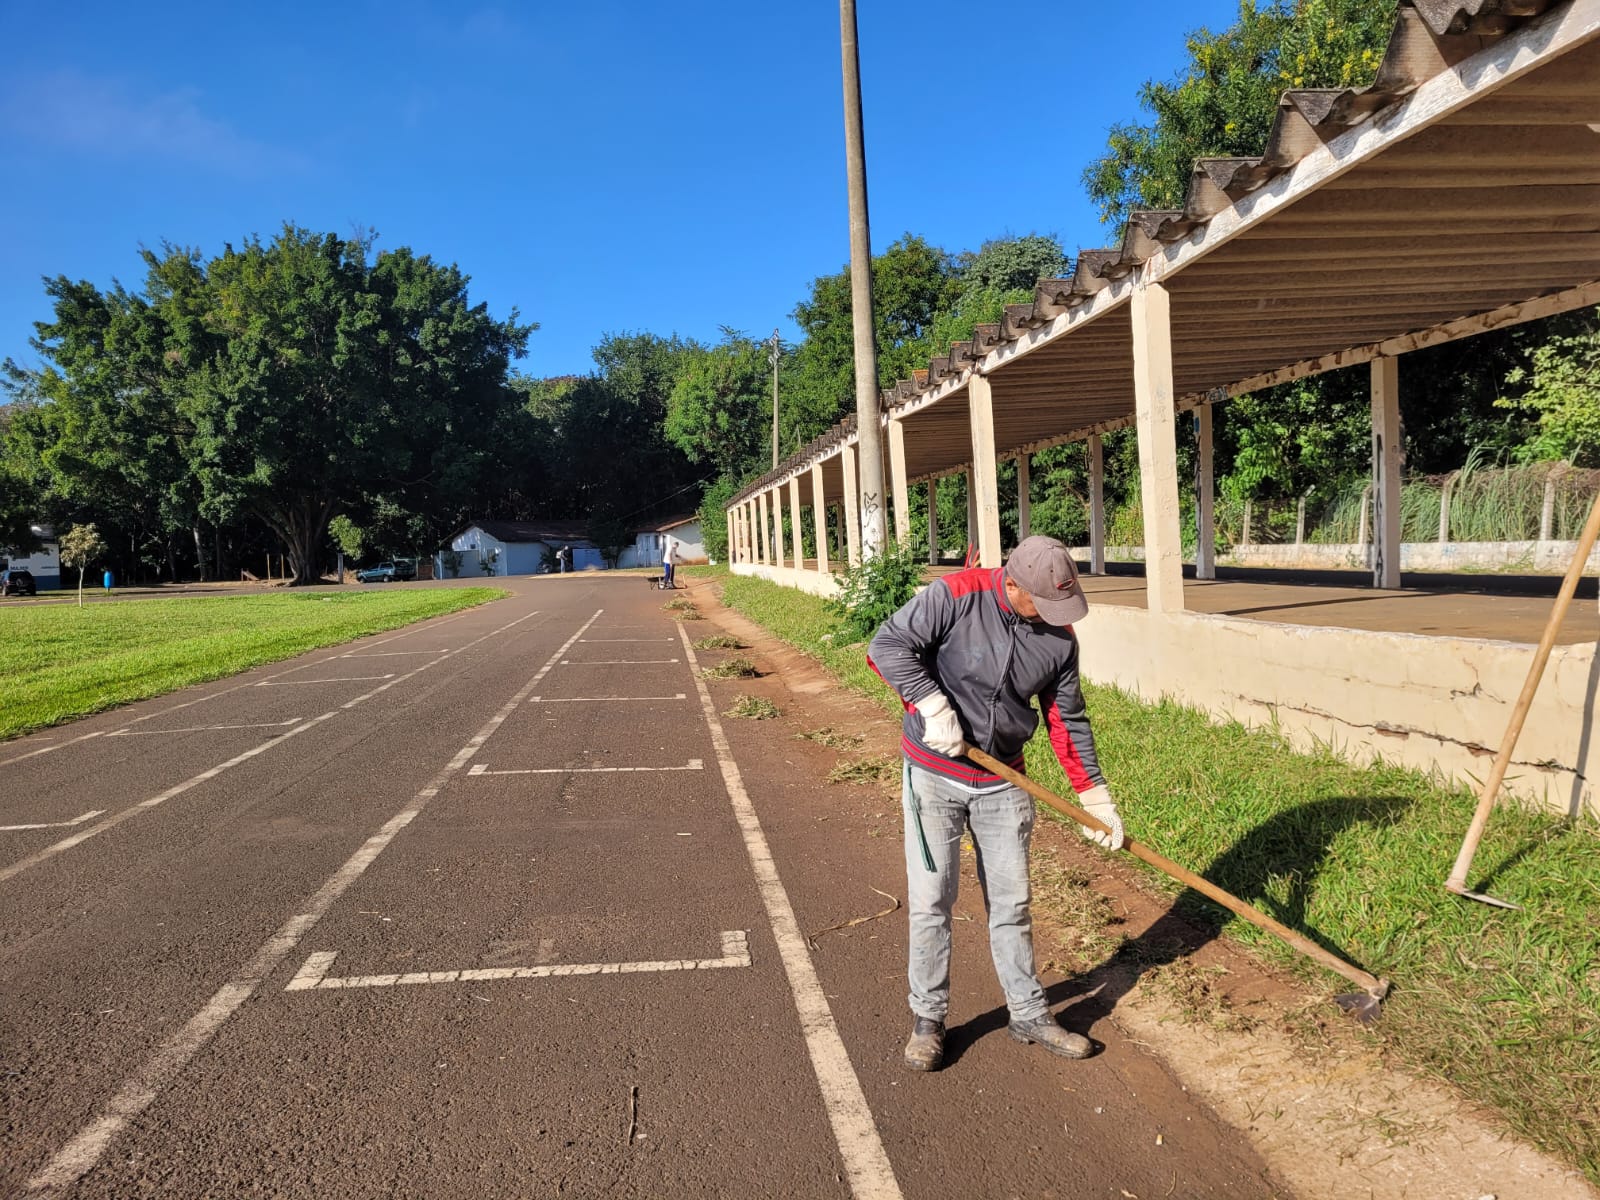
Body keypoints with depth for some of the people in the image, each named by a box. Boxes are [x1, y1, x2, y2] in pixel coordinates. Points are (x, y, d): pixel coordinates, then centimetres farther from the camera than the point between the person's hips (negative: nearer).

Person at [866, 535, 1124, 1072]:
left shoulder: (1060, 638, -3)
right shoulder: (954, 596, -18)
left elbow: (1068, 722, 6)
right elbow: (887, 646, -17)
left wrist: (1096, 798, 7)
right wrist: (934, 706, -24)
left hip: (1003, 784, 4)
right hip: (933, 776, -3)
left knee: (1011, 904, 12)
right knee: (931, 902, 2)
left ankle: (1028, 1014, 29)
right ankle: (928, 1018, 20)